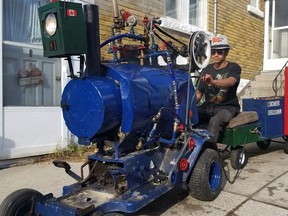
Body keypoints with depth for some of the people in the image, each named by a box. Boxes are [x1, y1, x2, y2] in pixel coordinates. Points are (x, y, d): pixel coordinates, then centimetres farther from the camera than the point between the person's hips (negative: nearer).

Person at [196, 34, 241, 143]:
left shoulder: (233, 67, 1)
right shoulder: (207, 70, 15)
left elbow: (230, 82, -23)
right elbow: (199, 92, 11)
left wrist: (213, 82, -44)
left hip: (227, 106, -4)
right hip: (208, 106, 4)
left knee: (214, 121, -36)